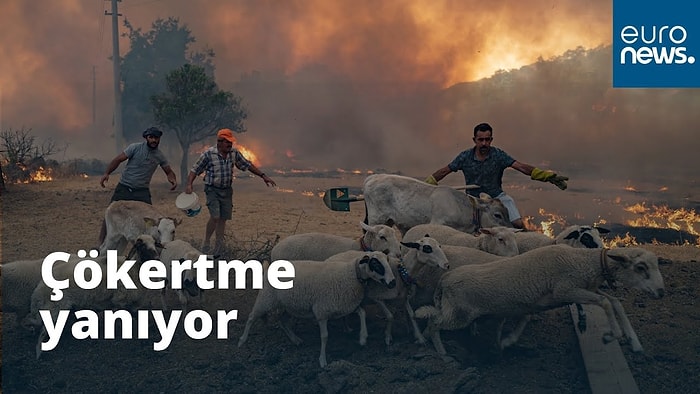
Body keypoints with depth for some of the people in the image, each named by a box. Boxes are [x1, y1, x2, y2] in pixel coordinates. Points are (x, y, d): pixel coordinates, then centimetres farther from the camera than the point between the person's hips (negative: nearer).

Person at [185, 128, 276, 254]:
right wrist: (189, 185, -23)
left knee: (223, 218, 6)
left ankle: (218, 246, 16)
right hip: (212, 190, -5)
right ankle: (206, 242, 0)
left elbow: (248, 165, 10)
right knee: (215, 217, -18)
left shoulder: (234, 153, 0)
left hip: (227, 190, 5)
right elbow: (195, 170, -8)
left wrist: (263, 176, 6)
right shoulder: (208, 154, -13)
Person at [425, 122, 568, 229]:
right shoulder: (465, 157, -6)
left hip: (497, 196, -1)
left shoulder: (498, 155, -9)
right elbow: (444, 171, 3)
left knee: (518, 224, -17)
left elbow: (521, 167, -15)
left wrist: (548, 176, -26)